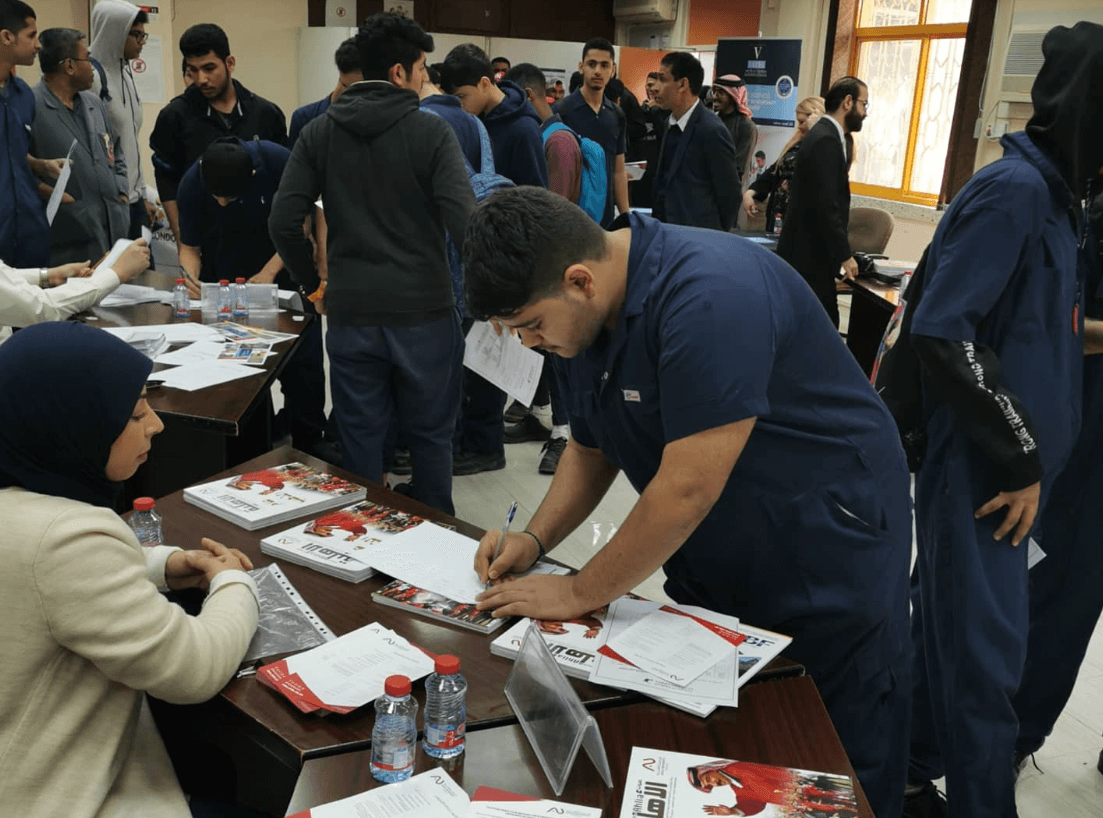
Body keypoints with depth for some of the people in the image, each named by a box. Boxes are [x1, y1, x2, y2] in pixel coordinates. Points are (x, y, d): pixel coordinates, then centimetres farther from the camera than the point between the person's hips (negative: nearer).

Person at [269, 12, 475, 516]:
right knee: (430, 438, 12)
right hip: (424, 312, -2)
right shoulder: (431, 131, -7)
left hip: (350, 312, 3)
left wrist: (312, 285, 10)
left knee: (360, 440, 13)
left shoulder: (319, 132, 3)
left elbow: (283, 222, -3)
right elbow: (463, 221, -17)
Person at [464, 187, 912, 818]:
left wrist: (580, 594, -19)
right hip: (711, 566, 7)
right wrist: (534, 539, -5)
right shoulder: (581, 317, -3)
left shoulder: (709, 294, -31)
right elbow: (591, 448, 10)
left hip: (829, 561, -7)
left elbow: (687, 488, -31)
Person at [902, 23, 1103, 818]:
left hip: (1004, 460, 9)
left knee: (947, 633, 18)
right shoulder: (1015, 187, -16)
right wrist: (1020, 457, -19)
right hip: (982, 465, -9)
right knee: (984, 654, 0)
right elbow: (943, 330, -24)